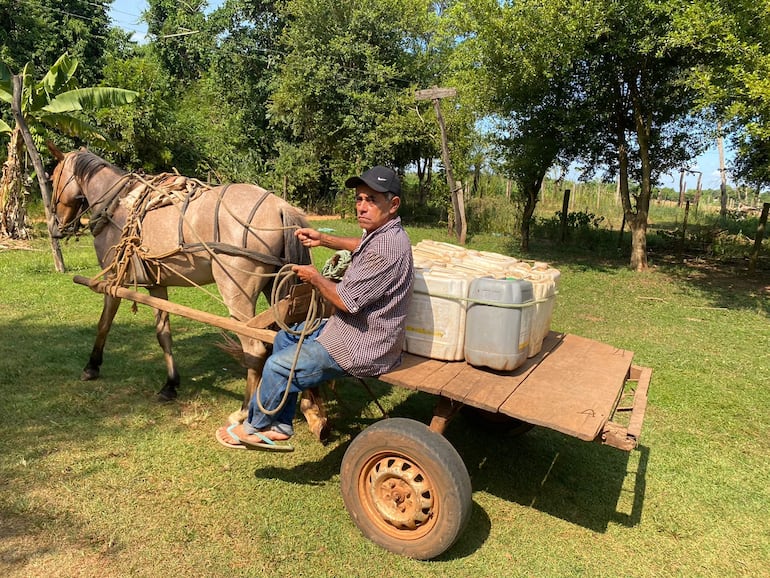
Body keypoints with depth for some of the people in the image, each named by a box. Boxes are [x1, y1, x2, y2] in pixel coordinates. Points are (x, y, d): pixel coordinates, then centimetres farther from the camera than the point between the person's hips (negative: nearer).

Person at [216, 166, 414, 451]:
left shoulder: (387, 247, -28)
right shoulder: (381, 232, 5)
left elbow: (346, 301, -28)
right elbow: (362, 245, 30)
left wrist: (315, 278, -9)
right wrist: (324, 239, 16)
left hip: (360, 349, -11)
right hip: (346, 328, 11)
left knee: (278, 365, -5)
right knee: (284, 339, 17)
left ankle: (254, 426, 24)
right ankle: (279, 428, 22)